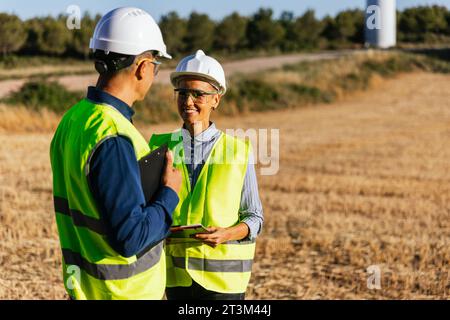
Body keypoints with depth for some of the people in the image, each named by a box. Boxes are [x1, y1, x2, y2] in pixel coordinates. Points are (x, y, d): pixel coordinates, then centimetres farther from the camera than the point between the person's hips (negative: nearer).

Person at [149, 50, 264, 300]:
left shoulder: (238, 151, -4)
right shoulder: (161, 148, 3)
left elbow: (254, 217, 1)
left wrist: (228, 234, -19)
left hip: (222, 273, -2)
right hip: (176, 272, 2)